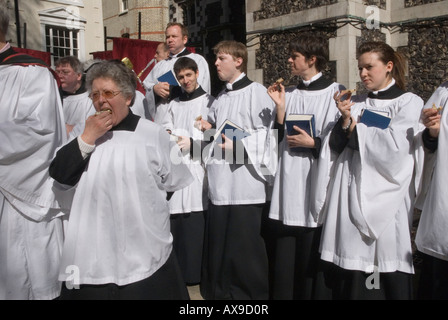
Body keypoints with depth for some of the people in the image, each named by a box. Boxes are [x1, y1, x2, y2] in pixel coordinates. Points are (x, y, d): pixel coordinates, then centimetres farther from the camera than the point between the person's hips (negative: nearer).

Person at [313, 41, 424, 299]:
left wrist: (355, 128, -1)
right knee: (348, 268, 4)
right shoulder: (355, 102, 16)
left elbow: (395, 145, -12)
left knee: (388, 275, -2)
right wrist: (345, 120, -7)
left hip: (384, 198, -4)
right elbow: (336, 148, 9)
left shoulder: (409, 103, 3)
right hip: (349, 197, 4)